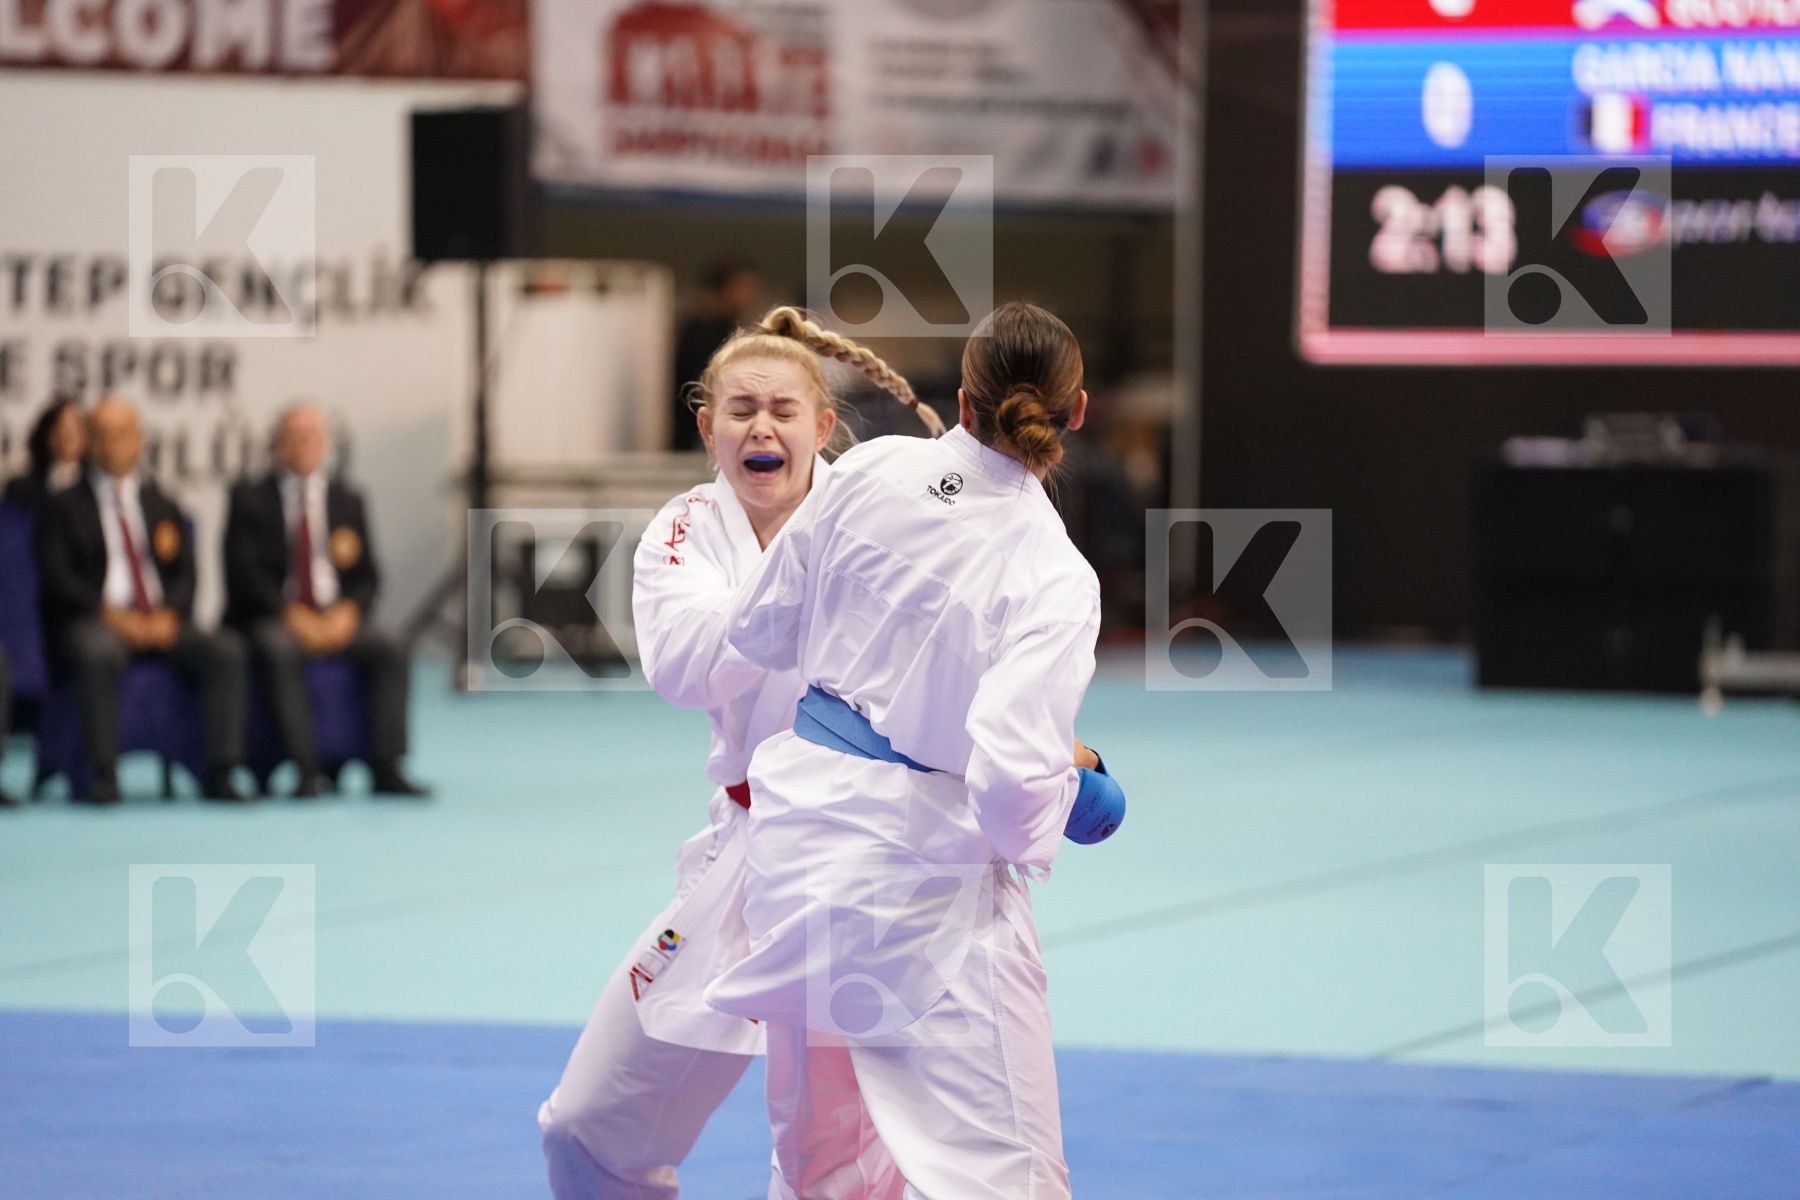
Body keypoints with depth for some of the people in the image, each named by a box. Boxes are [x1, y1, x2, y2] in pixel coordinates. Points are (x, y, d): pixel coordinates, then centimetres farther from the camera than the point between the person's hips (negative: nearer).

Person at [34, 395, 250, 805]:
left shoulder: (162, 506, 22)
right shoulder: (64, 506, 12)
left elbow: (185, 575, 11)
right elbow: (57, 579, -2)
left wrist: (170, 614, -11)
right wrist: (111, 613, -17)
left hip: (161, 623, 4)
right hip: (95, 623, -4)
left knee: (226, 648, -25)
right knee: (96, 651, -40)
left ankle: (219, 774, -27)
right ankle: (104, 778, -38)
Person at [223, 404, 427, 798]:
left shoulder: (347, 500, 15)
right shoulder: (250, 499, 6)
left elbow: (368, 576, 10)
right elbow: (245, 573, -5)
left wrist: (348, 611, -12)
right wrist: (294, 616, -18)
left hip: (337, 618, 3)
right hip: (271, 619, -3)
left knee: (389, 650, -25)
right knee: (280, 652, -37)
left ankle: (386, 768, -27)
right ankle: (306, 771, -38)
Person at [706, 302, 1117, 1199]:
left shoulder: (872, 471, -4)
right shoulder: (1053, 579, -18)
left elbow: (759, 629, 8)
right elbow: (1009, 779, -25)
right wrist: (1066, 781, -3)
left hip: (799, 819, 6)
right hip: (923, 862, -6)